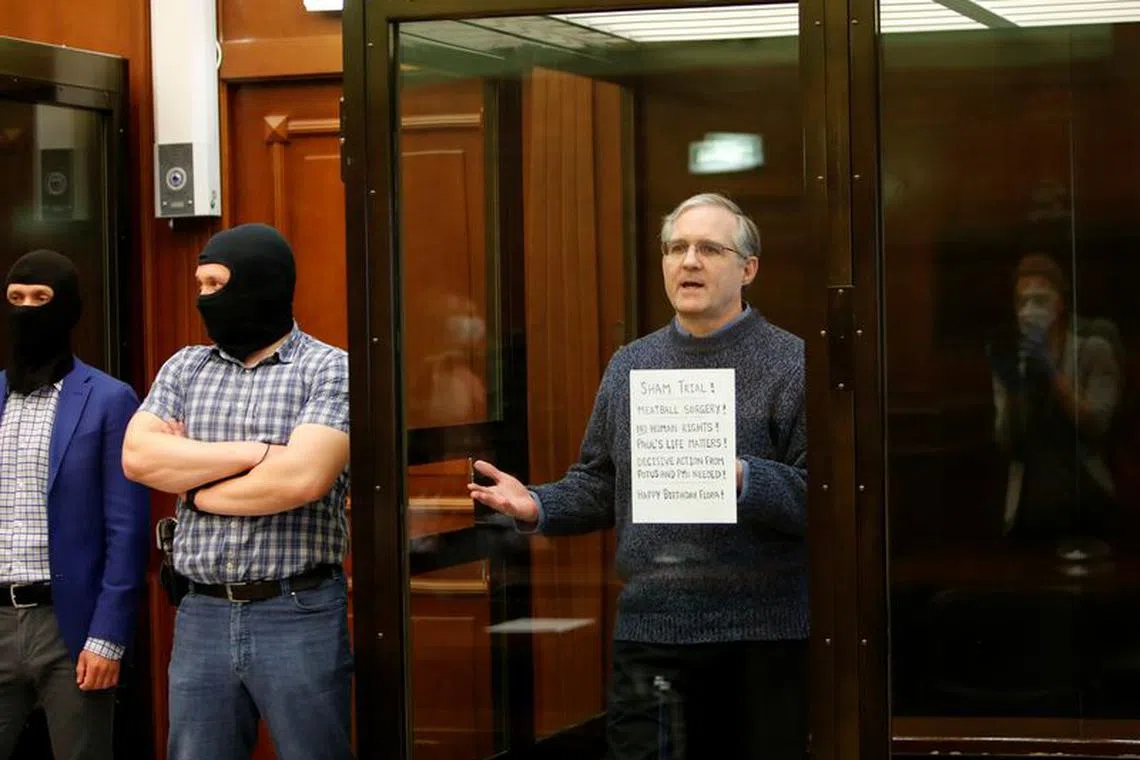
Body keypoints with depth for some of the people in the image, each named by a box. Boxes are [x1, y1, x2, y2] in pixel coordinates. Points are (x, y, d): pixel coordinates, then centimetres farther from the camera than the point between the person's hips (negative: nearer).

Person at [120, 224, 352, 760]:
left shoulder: (330, 370, -4)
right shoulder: (184, 368, 13)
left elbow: (303, 478, -18)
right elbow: (137, 456, -2)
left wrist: (194, 488, -4)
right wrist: (254, 453, -9)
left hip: (298, 614, -4)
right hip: (202, 615, 5)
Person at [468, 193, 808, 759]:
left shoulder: (789, 364, -2)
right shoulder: (629, 365, 15)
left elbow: (818, 494, -10)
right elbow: (599, 484, 20)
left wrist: (742, 479, -26)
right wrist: (537, 507, 2)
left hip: (759, 641, -4)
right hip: (646, 631, 4)